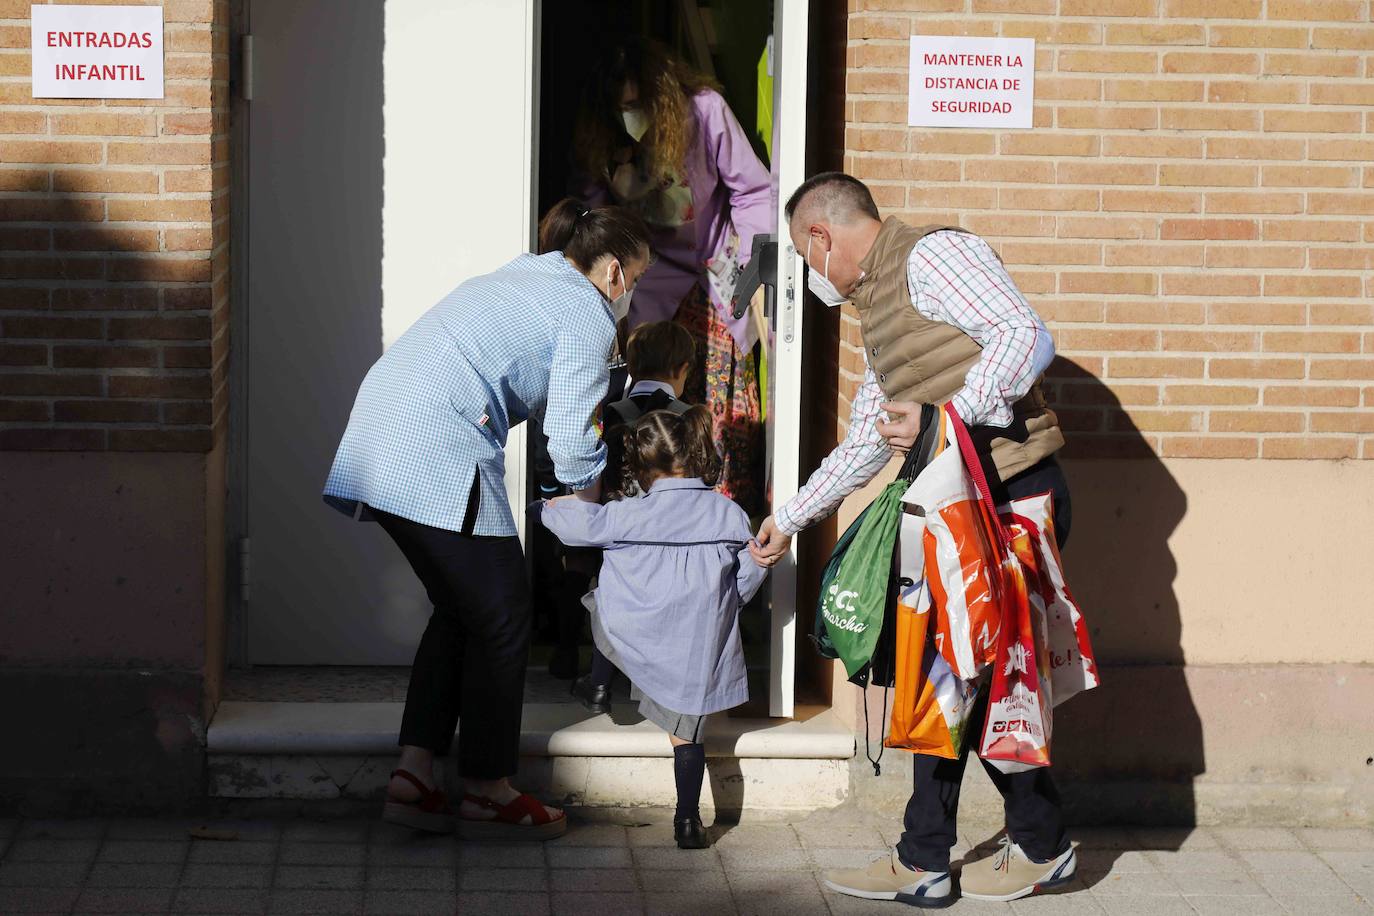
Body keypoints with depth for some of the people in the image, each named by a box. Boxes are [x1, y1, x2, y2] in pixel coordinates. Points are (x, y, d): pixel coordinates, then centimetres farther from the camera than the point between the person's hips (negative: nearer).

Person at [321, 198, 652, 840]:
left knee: (459, 611, 17)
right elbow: (572, 440, -5)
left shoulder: (521, 276, 26)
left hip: (377, 439, 9)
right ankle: (486, 792, 9)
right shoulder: (587, 315, -1)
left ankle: (413, 776, 14)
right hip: (438, 455, -9)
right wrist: (592, 517, 13)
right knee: (500, 618, 3)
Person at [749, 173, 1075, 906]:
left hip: (1013, 493, -10)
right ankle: (922, 862, 14)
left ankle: (1042, 846, 13)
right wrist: (790, 517, 34)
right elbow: (866, 443, 29)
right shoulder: (874, 304, 21)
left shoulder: (931, 255, -9)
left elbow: (1026, 337, -22)